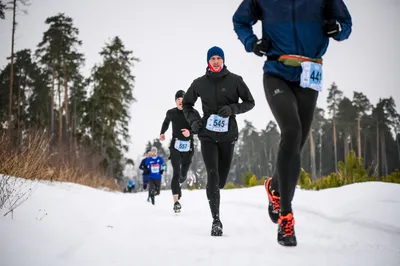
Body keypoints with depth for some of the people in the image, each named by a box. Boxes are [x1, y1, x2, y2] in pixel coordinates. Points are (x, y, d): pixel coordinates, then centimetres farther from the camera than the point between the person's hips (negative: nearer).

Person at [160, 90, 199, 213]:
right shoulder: (171, 113, 5)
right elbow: (166, 122, 26)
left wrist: (190, 131, -27)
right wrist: (162, 133, 12)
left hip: (188, 147, 1)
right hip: (175, 146, -1)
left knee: (183, 175, 12)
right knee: (176, 173, -15)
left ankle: (178, 184, 48)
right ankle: (176, 201, -21)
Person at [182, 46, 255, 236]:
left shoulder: (235, 80, 0)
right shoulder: (200, 83, 4)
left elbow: (250, 102, 5)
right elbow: (187, 103, 18)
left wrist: (232, 108, -14)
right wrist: (193, 121, 0)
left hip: (228, 135, 1)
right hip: (207, 135, 0)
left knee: (221, 180, 7)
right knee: (212, 175, -17)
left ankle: (211, 192, 44)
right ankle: (216, 220, -14)